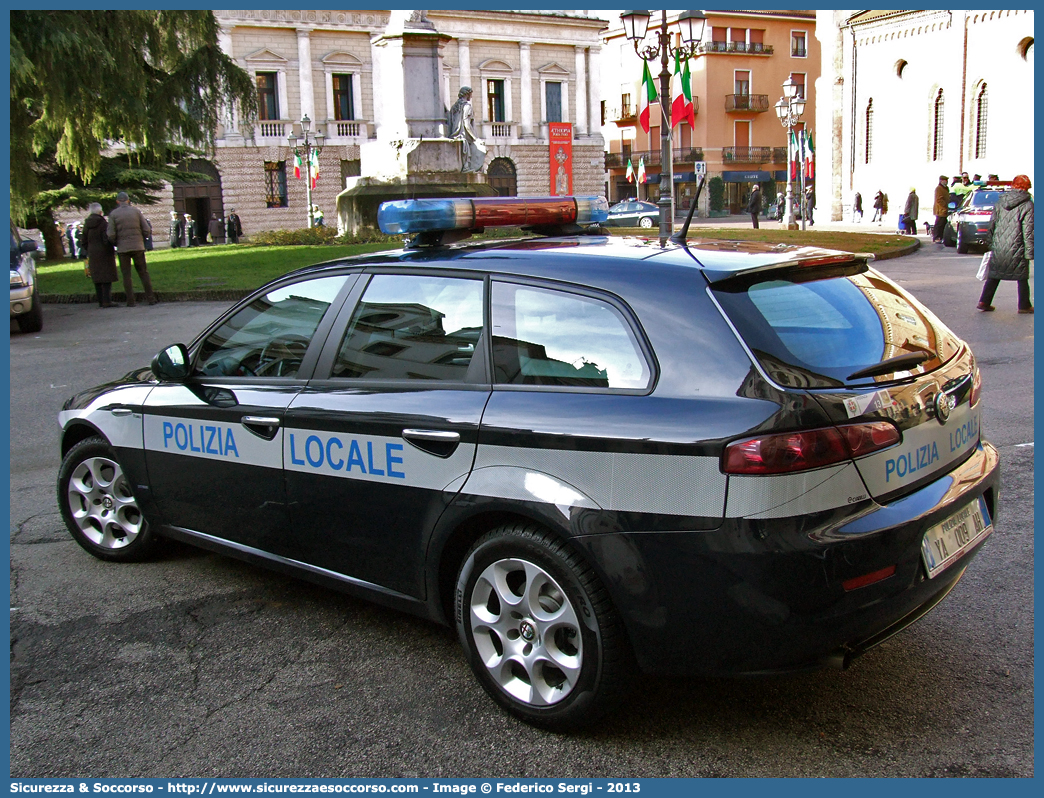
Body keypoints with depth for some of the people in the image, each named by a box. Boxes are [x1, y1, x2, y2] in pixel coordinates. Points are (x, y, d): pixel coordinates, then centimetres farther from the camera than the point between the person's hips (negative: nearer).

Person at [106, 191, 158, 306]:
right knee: (143, 273, 7)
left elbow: (111, 235, -7)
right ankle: (150, 298, 4)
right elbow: (147, 230, -1)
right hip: (138, 246, 1)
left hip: (122, 248, -1)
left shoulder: (113, 214, -2)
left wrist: (116, 243, 11)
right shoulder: (136, 211, 1)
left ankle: (130, 301, 2)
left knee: (126, 275, 5)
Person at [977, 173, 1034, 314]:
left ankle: (984, 302, 9)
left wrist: (990, 243, 19)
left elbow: (992, 224, 11)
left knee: (993, 276, 13)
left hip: (998, 248, 4)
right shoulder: (1027, 205, -9)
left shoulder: (1000, 203, 6)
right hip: (1017, 250, -4)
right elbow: (1028, 231, -10)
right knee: (1022, 278, 8)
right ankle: (1024, 305, 14)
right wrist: (1029, 252, -7)